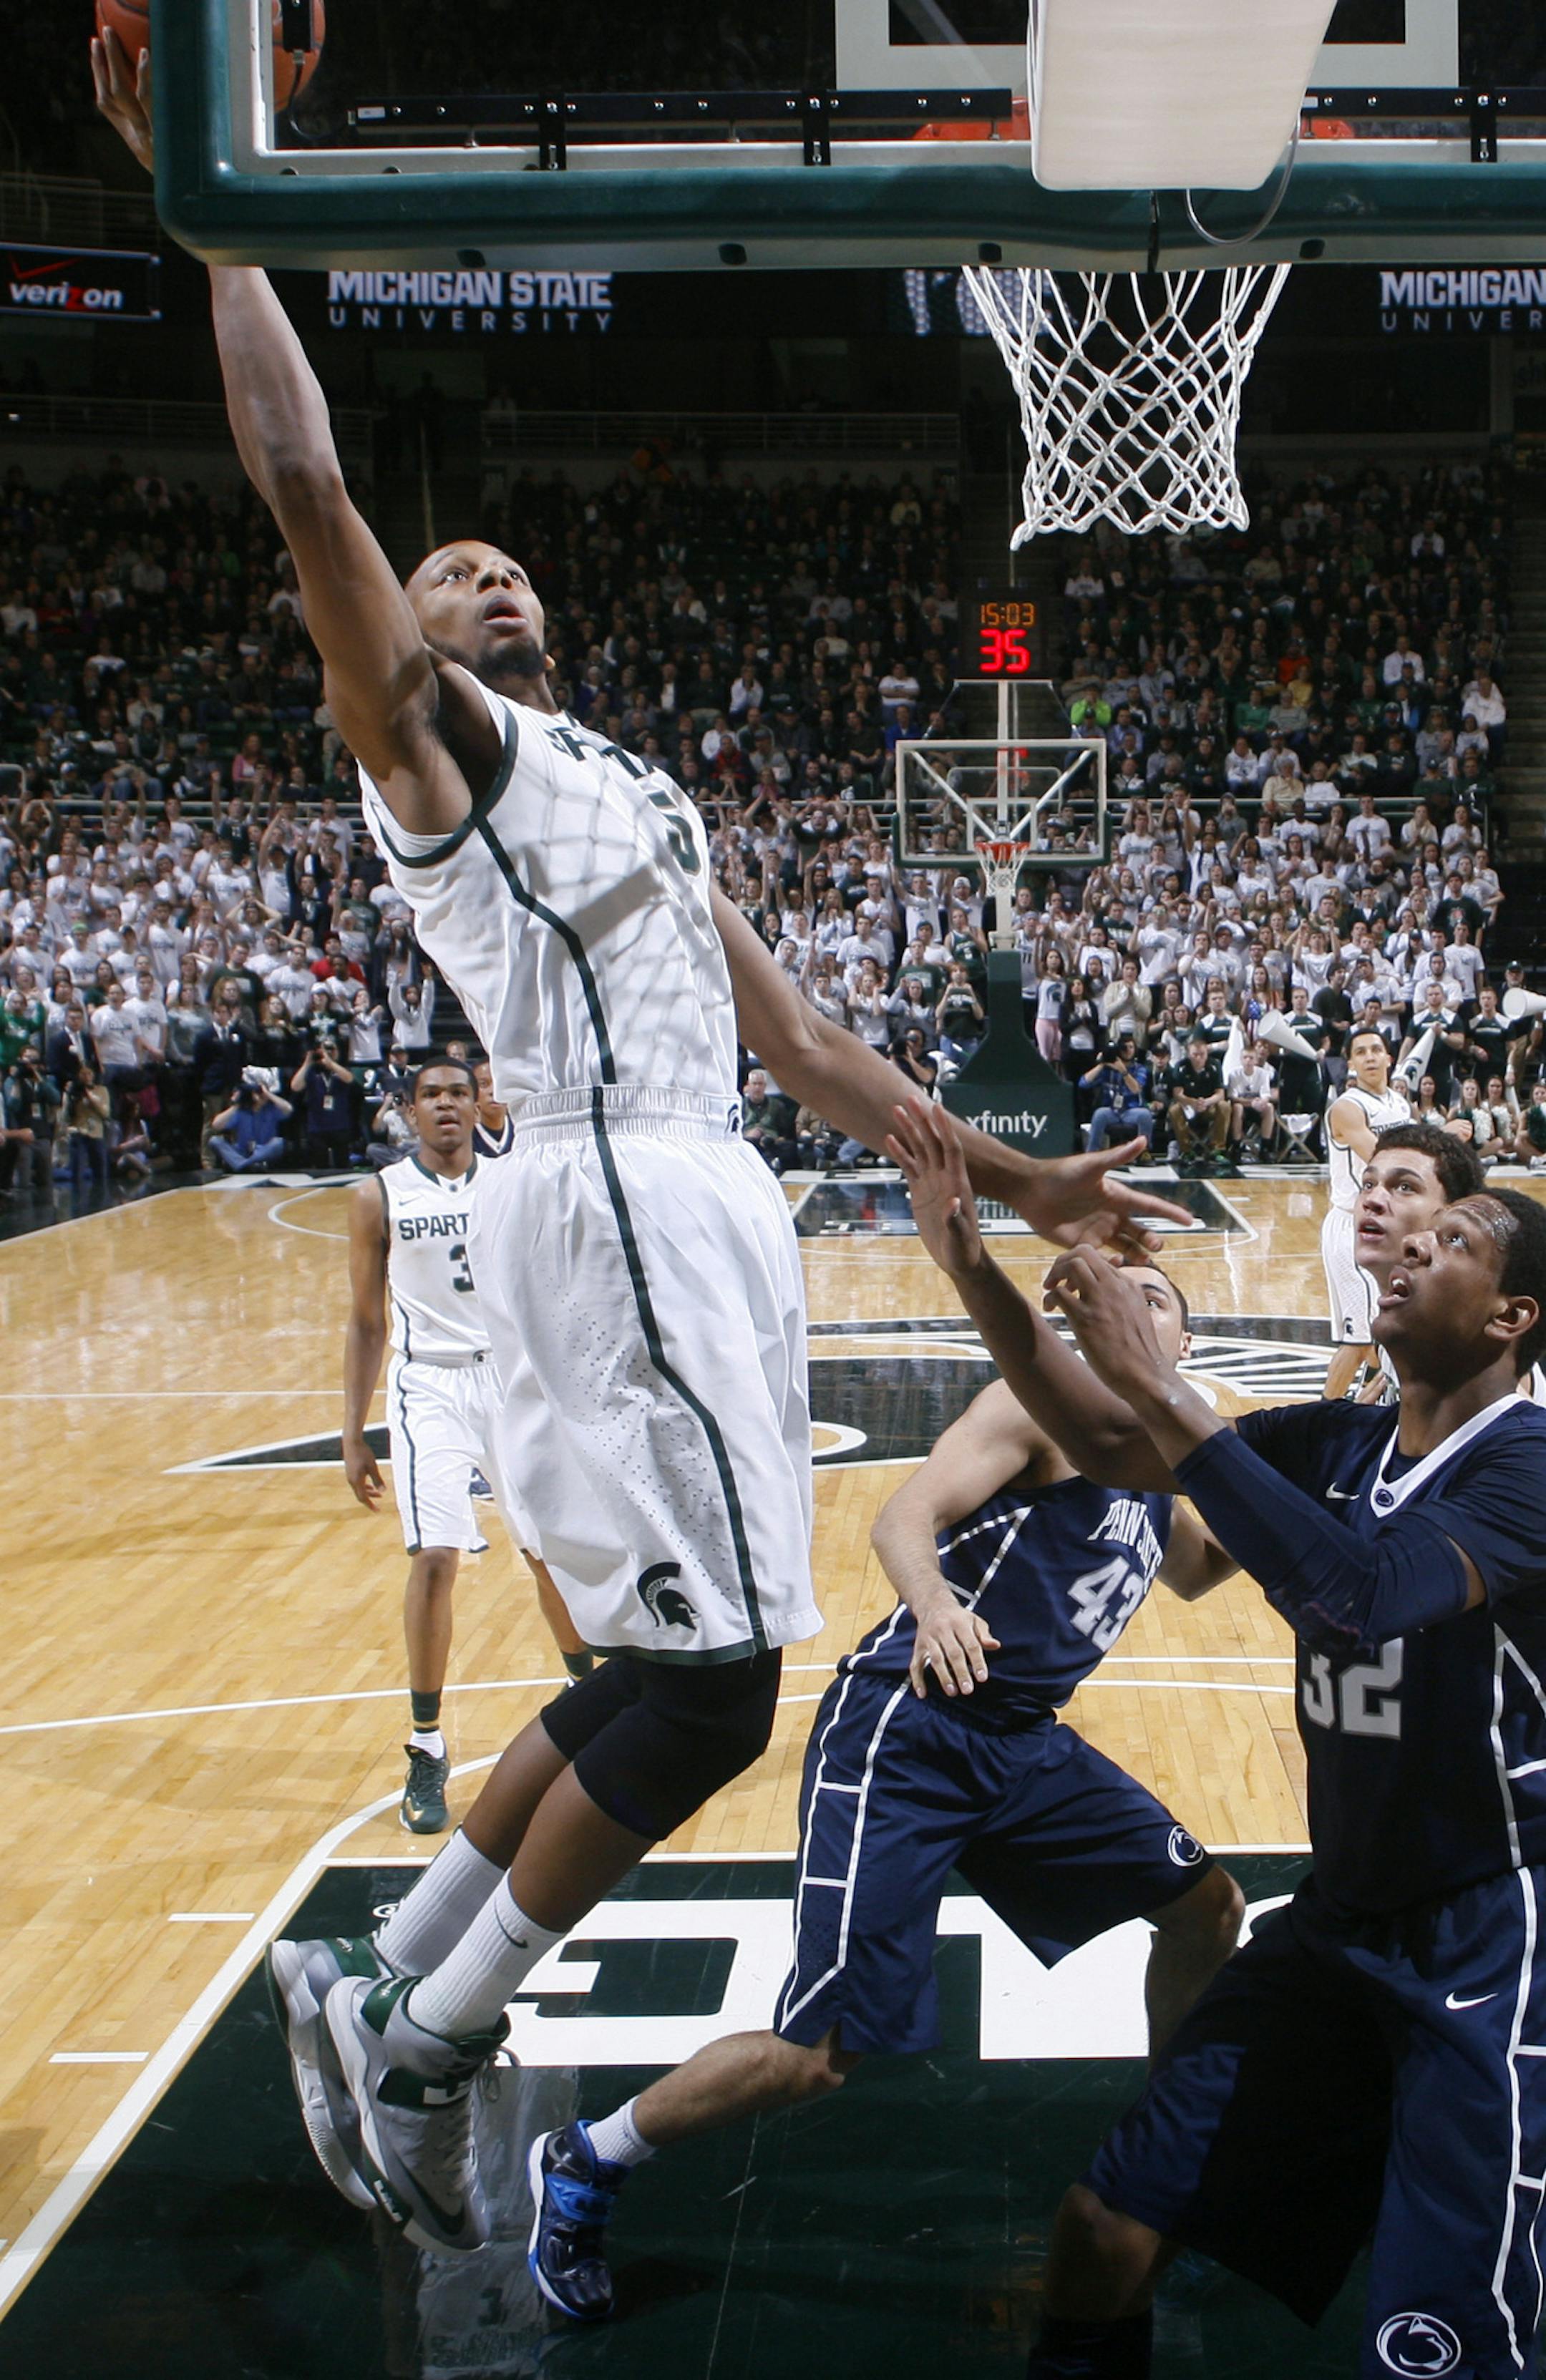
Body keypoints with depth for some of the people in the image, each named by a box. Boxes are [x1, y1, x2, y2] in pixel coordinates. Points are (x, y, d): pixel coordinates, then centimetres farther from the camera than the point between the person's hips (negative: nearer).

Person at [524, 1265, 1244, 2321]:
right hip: (907, 1732, -8)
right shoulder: (1042, 1401, -7)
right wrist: (933, 1602, -43)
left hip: (1025, 1742, 8)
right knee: (824, 2054, -13)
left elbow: (1195, 1569, 38)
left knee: (1207, 1904, 12)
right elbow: (905, 1517, -21)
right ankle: (582, 2168, 6)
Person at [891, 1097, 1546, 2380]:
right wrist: (976, 1272, -8)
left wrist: (1156, 1379, -34)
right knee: (1106, 2232, 6)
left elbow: (1367, 1592, -35)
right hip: (1338, 1921, 7)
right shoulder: (1336, 1442, 5)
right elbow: (1113, 1449, 4)